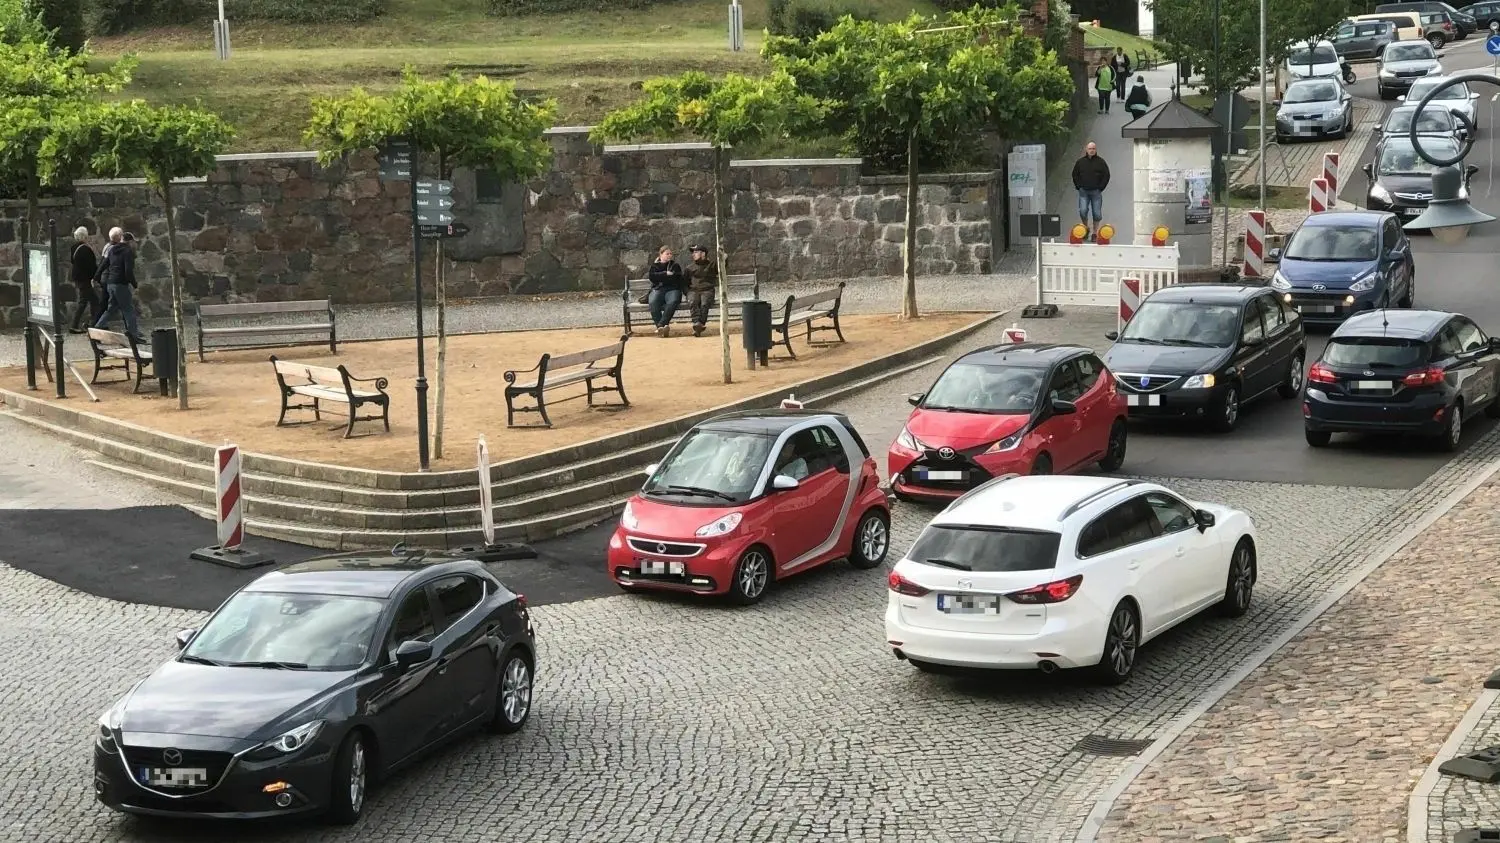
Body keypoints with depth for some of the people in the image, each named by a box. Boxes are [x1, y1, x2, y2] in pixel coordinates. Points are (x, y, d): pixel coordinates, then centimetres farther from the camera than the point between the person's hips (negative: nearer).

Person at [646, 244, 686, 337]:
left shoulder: (675, 265, 21)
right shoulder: (654, 266, 21)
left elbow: (677, 278, 4)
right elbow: (652, 277, 1)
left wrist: (660, 277, 1)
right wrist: (666, 274, -4)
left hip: (672, 289, 0)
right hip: (657, 289, 0)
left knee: (673, 301, -37)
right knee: (653, 302, -35)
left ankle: (660, 325, -45)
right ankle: (662, 326, -45)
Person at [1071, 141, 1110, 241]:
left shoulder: (1100, 162, 3)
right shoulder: (1080, 162, 7)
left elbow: (1106, 176, 4)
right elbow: (1075, 175, 14)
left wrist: (1101, 188, -3)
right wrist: (1079, 187, 5)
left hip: (1096, 192, -1)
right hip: (1083, 192, 1)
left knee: (1097, 213, 1)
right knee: (1083, 211, -11)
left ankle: (1095, 232, 11)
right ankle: (1086, 228, 11)